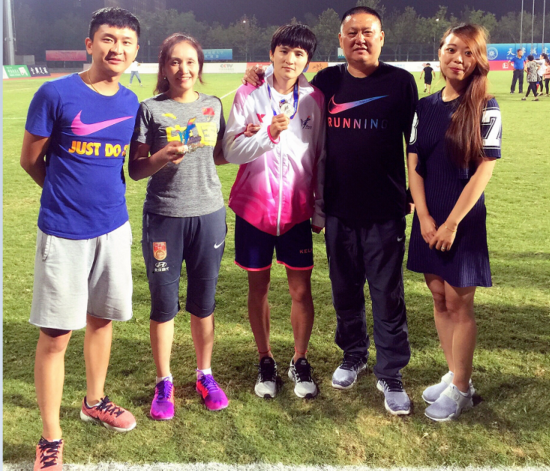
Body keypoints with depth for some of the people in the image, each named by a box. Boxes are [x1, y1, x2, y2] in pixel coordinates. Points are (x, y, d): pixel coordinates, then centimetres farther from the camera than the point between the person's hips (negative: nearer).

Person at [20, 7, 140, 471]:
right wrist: (71, 195, 7)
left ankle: (94, 401, 40)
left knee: (102, 318, 18)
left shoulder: (131, 103, 4)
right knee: (56, 334, 1)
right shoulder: (56, 94, -13)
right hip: (64, 233, -5)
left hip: (114, 228, 5)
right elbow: (30, 160, -2)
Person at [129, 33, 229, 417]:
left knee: (203, 301, 11)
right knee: (164, 303, 6)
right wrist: (162, 158, -20)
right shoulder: (151, 110, -3)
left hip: (208, 215, 3)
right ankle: (164, 382, 23)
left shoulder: (213, 106, 7)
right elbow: (135, 169, -2)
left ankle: (205, 375, 29)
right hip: (163, 217, -2)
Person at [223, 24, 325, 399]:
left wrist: (321, 209, 4)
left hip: (297, 209, 0)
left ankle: (300, 362, 22)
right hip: (254, 206, 0)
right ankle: (266, 361, 26)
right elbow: (232, 150, -8)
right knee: (259, 285, 10)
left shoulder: (315, 99, 0)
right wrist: (268, 134, -24)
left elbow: (322, 157, 4)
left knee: (301, 288, 4)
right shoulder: (249, 96, -2)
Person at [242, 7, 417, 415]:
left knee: (388, 297, 3)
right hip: (338, 211, 3)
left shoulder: (400, 82, -3)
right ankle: (354, 355, 36)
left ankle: (391, 375, 17)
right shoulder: (327, 81, 4)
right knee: (345, 292, 15)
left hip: (385, 212, -3)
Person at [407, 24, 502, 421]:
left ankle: (461, 389, 15)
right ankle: (454, 375, 27)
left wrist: (452, 223, -14)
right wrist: (424, 217, -6)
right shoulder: (426, 107, 6)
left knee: (459, 303, 1)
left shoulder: (485, 109, -8)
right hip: (428, 219, 5)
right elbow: (413, 165, 4)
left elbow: (484, 170, -12)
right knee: (439, 299, 12)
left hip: (464, 220, -5)